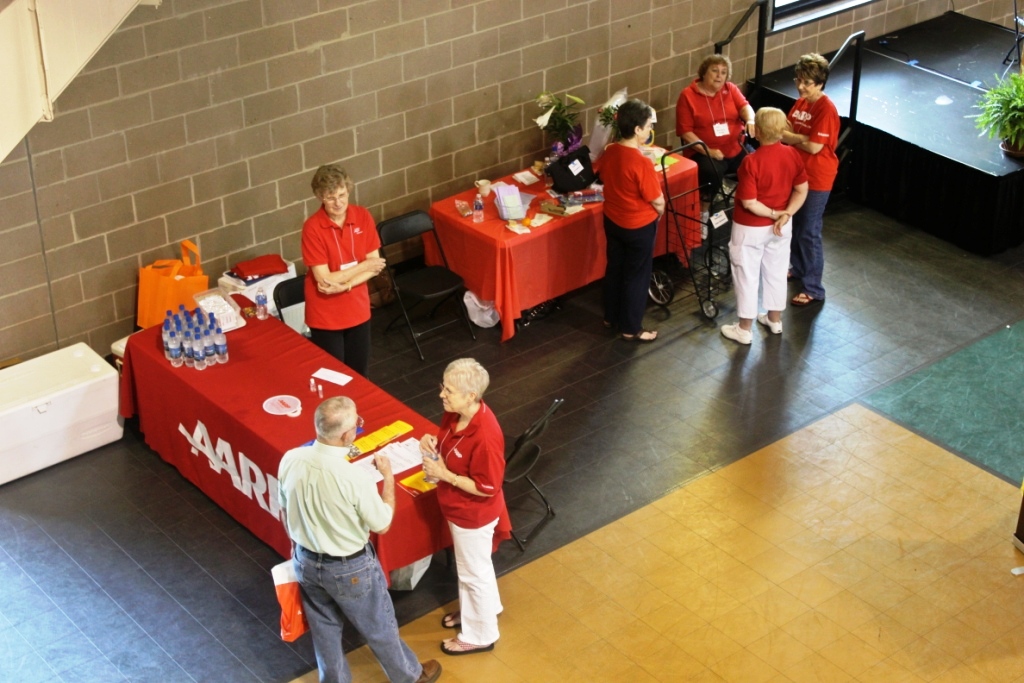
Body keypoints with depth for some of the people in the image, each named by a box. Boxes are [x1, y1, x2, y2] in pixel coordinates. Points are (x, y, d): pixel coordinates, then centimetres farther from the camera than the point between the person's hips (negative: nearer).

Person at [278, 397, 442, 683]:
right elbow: (382, 525, -16)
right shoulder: (354, 478, -33)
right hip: (350, 568, -4)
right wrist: (388, 476, -5)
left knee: (323, 628, 26)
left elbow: (285, 511, 1)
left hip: (306, 562, 4)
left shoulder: (290, 461, -17)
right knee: (379, 627, 21)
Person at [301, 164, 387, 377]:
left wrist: (344, 285, -21)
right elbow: (324, 279, -21)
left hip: (358, 310, 4)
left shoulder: (363, 217, -8)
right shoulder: (312, 227, -21)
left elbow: (375, 265, -7)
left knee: (359, 375, 17)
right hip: (325, 316, -4)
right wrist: (363, 266, -15)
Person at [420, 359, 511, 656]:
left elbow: (486, 488, -29)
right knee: (473, 565, 30)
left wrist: (444, 475, -28)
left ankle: (479, 635, 37)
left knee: (473, 572, 15)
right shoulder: (455, 414, -12)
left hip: (474, 515, -8)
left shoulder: (485, 437, -37)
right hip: (459, 509, 8)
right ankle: (482, 608, 56)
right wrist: (433, 443, -14)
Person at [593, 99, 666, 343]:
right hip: (639, 227, -7)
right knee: (636, 276, 8)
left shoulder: (609, 152, -8)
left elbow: (600, 173, 13)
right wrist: (659, 212, 1)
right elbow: (657, 201, -21)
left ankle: (611, 317, 37)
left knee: (614, 269, 22)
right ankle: (631, 328, 20)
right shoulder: (642, 163, -29)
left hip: (612, 221, 7)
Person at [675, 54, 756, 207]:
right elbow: (685, 131, -7)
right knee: (712, 172, -35)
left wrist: (751, 121, -29)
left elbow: (745, 106, -5)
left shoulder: (731, 89, 11)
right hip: (704, 153, -5)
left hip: (737, 149, 5)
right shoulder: (687, 95, -3)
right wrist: (708, 151, -18)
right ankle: (703, 212, -14)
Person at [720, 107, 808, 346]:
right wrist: (785, 215, -11)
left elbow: (749, 203, -25)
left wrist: (773, 213, -13)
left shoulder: (751, 161, -26)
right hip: (780, 226, 6)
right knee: (776, 271, 22)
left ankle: (744, 329, 20)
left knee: (747, 275, 9)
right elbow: (802, 191, -4)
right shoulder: (792, 155, -8)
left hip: (751, 228, -6)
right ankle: (775, 319, 38)